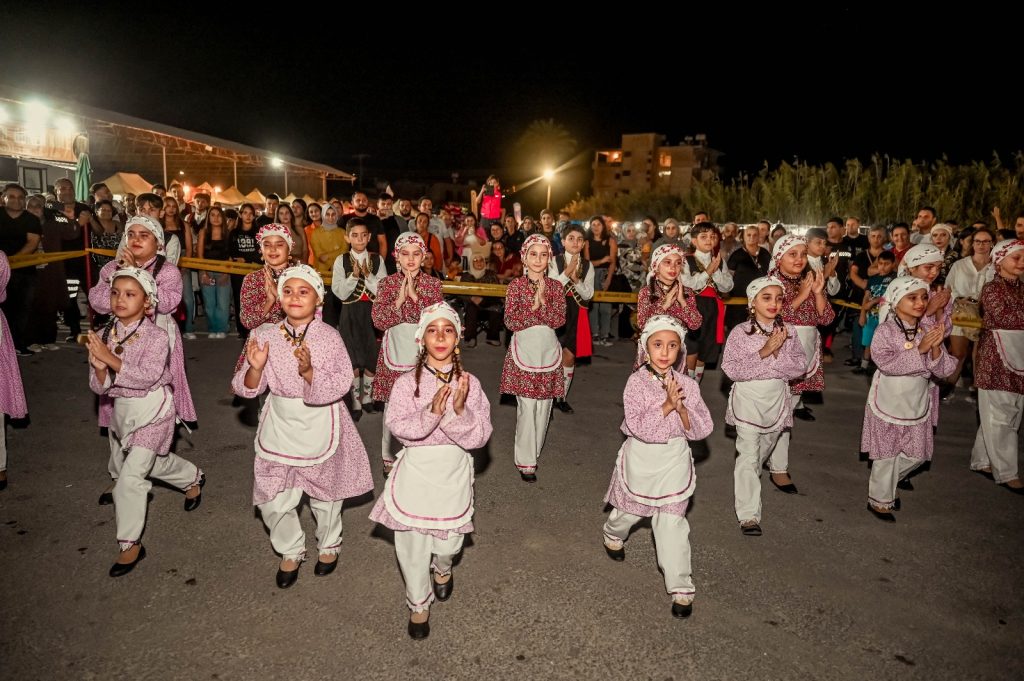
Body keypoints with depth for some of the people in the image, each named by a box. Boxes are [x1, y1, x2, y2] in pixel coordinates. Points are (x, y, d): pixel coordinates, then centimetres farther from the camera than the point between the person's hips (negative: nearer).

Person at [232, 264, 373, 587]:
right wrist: (256, 367, -23)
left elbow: (340, 386, -21)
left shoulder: (329, 337, -14)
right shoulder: (265, 335, -7)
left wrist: (309, 372, -36)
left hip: (320, 424, -2)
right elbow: (247, 388, -3)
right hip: (279, 425, 2)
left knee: (325, 492, 16)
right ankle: (291, 552, 35)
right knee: (273, 499, 6)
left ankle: (329, 546, 45)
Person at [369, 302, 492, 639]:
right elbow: (397, 426, -17)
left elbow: (479, 437, -10)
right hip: (417, 469, 0)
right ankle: (418, 604, 31)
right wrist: (433, 412, -30)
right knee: (412, 542, 4)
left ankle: (442, 569, 47)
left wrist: (459, 411, -28)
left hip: (454, 471, 1)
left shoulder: (469, 383, -6)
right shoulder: (407, 382, -6)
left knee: (449, 540, 8)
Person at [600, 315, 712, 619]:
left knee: (672, 525, 0)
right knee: (629, 511, 20)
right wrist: (667, 406, -30)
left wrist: (681, 408, -23)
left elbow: (702, 429, -7)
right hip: (641, 459, -1)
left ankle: (681, 588, 10)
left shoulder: (687, 385, -5)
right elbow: (637, 426, -25)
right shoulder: (636, 383, -15)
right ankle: (614, 535, 55)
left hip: (674, 460, 1)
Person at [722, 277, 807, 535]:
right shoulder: (740, 333, -11)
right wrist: (763, 352, -23)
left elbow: (800, 366, -5)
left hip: (776, 399, 4)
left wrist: (776, 354, -20)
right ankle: (749, 515, -3)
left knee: (765, 449, 21)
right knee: (748, 455, -7)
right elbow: (731, 369, -17)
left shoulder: (786, 332, 1)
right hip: (747, 399, -4)